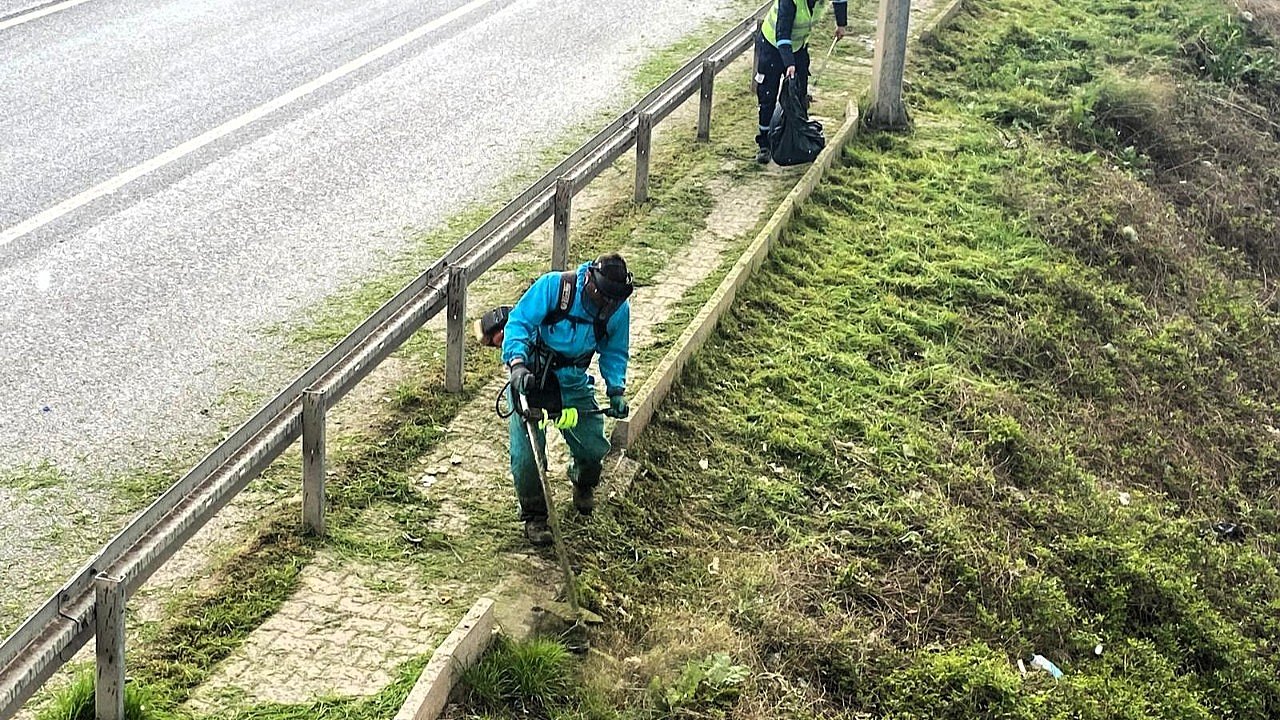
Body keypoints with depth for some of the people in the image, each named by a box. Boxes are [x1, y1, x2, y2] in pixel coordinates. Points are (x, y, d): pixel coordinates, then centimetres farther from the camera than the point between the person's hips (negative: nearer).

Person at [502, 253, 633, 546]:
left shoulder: (619, 310, -10)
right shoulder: (553, 286, -24)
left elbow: (615, 353, 6)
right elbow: (518, 323, -24)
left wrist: (616, 390, -8)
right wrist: (517, 365, -39)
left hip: (573, 382, 3)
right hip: (531, 378, -3)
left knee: (595, 446, -2)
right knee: (527, 449, -13)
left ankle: (583, 483, 36)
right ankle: (533, 516, 8)